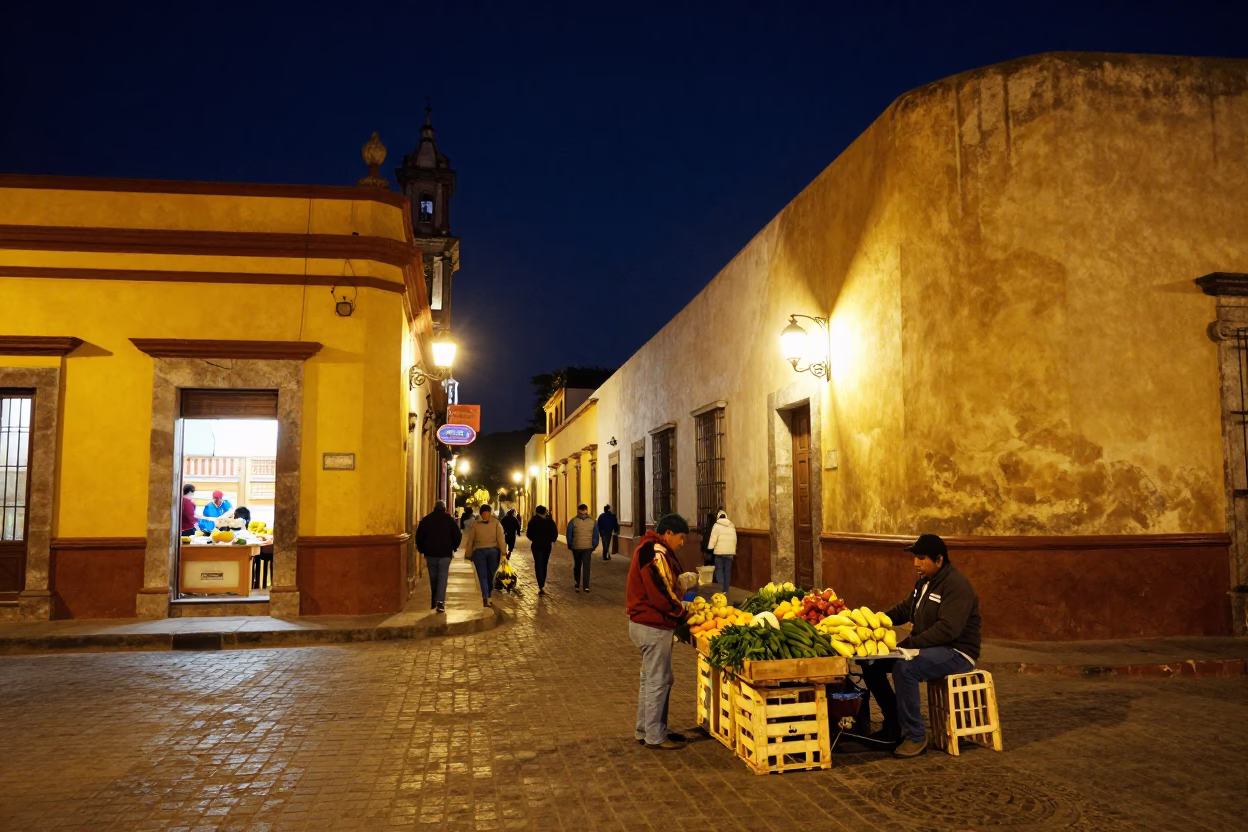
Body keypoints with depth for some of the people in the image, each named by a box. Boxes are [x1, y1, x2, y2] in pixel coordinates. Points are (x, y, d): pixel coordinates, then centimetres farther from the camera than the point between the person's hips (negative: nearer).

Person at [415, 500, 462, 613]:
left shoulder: (425, 519, 3)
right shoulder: (449, 519, 0)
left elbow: (419, 536, 2)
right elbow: (458, 535, -2)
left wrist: (422, 550, 13)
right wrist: (453, 548, 12)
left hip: (430, 553, 2)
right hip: (445, 553, -2)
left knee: (433, 578, 13)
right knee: (442, 577, -4)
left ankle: (434, 602, 22)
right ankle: (440, 601, -21)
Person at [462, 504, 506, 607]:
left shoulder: (474, 525, 3)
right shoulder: (496, 523, 1)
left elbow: (470, 541, 6)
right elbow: (500, 539, -5)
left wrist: (468, 555, 15)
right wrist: (503, 552, -5)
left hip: (479, 551, 0)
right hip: (493, 550, 1)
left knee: (482, 576, 0)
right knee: (491, 575, 14)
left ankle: (485, 597, -17)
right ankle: (488, 596, 23)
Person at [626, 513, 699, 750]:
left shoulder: (651, 549, 13)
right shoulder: (656, 553, -20)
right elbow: (661, 594, -23)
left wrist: (684, 581, 4)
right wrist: (682, 612, -9)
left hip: (645, 623, 11)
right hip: (654, 627, -11)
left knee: (651, 679, 19)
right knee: (658, 681, 0)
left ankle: (644, 730, 30)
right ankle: (654, 737, 10)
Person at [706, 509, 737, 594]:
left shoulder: (717, 526, -6)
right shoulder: (732, 526, 9)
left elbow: (713, 538, -10)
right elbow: (735, 539, 13)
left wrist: (710, 548, -2)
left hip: (720, 551, -4)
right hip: (730, 552, 4)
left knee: (719, 570, 4)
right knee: (727, 571, 9)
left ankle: (721, 589, -10)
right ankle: (725, 590, 11)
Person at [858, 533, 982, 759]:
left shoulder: (957, 585, -18)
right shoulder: (924, 581, 10)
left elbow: (948, 629, -28)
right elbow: (905, 609, 20)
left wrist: (909, 643, -29)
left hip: (957, 653, -9)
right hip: (930, 648, 9)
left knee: (904, 668, -34)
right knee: (871, 662, -2)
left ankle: (915, 736, -18)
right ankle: (894, 725, 10)